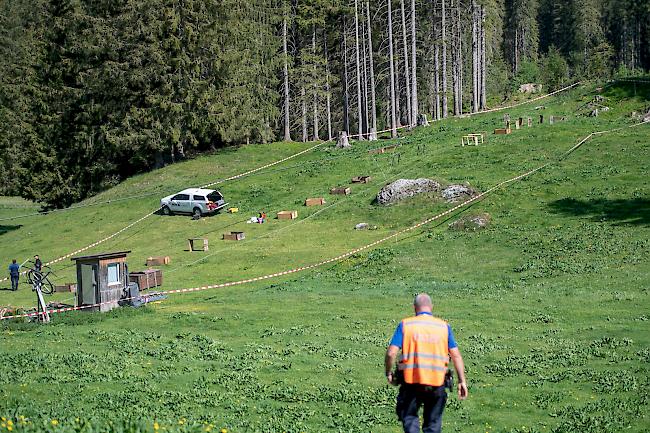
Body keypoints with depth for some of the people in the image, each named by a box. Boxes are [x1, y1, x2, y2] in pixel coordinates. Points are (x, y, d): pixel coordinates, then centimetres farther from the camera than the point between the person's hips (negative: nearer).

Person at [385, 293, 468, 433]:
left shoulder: (405, 325, 0)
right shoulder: (444, 326, 6)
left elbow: (391, 353, -7)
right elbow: (456, 355, 2)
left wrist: (388, 373, 8)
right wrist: (462, 381, 6)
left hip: (411, 381, -1)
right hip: (437, 382, 2)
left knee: (408, 416, 16)